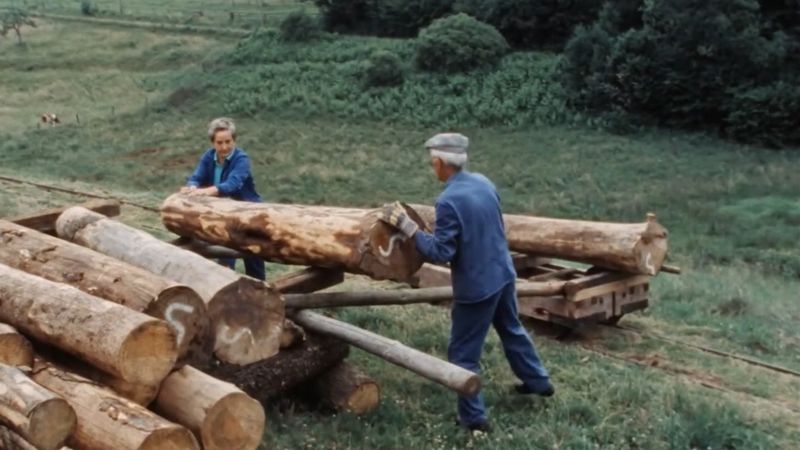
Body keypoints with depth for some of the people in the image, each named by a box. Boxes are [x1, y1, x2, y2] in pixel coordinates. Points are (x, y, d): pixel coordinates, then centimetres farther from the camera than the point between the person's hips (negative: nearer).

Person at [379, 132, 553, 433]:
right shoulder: (484, 183, 0)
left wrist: (407, 227, -19)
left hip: (476, 285, -8)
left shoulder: (449, 201, -26)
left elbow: (441, 252, -23)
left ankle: (474, 417, 16)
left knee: (463, 354, 7)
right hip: (503, 272, 8)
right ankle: (538, 381, 46)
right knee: (511, 329, 30)